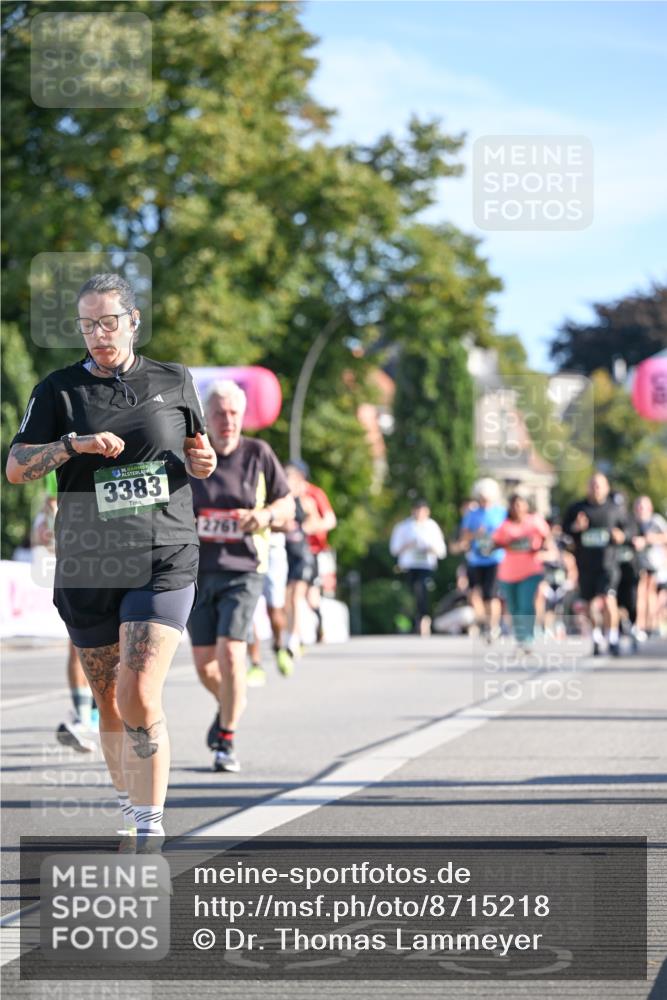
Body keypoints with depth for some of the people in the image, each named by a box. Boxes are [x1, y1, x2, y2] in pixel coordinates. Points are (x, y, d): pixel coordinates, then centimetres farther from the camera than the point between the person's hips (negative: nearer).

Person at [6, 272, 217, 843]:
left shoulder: (174, 382, 8)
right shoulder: (59, 390, 5)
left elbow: (195, 449, 22)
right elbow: (16, 469, 0)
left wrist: (203, 462, -2)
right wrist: (73, 444, -16)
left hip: (164, 562, -2)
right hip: (87, 566, 2)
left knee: (141, 695, -16)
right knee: (109, 702, 11)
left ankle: (151, 826, -12)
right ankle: (128, 801, 32)